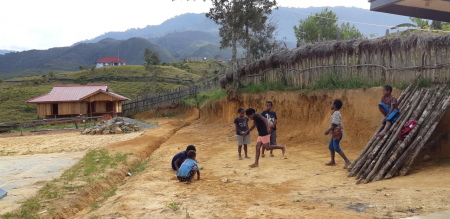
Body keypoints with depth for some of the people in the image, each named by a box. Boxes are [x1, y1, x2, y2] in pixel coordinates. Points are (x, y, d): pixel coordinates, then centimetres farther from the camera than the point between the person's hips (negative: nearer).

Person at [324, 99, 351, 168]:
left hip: (337, 133, -10)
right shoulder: (336, 113, 12)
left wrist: (328, 130, -20)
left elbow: (335, 124, -25)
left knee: (336, 148, -10)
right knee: (331, 147, 16)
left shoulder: (336, 114, -19)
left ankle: (347, 161, -9)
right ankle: (332, 161, 25)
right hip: (335, 133, 10)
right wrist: (330, 131, 20)